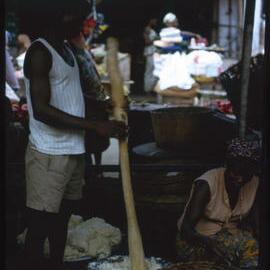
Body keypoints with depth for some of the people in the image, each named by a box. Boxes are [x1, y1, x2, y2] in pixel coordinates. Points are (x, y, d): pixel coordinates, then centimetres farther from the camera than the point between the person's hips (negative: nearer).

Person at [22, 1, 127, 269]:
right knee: (40, 224, -1)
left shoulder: (67, 50, 14)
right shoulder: (39, 52, -15)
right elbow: (41, 110, -23)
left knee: (62, 217, 17)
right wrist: (96, 126, -25)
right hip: (48, 155, -9)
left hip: (73, 152, 9)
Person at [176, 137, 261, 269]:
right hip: (196, 241, -5)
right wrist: (210, 243, -45)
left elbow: (257, 224, -7)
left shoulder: (254, 185, -6)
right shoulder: (206, 185, -21)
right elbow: (185, 228, -26)